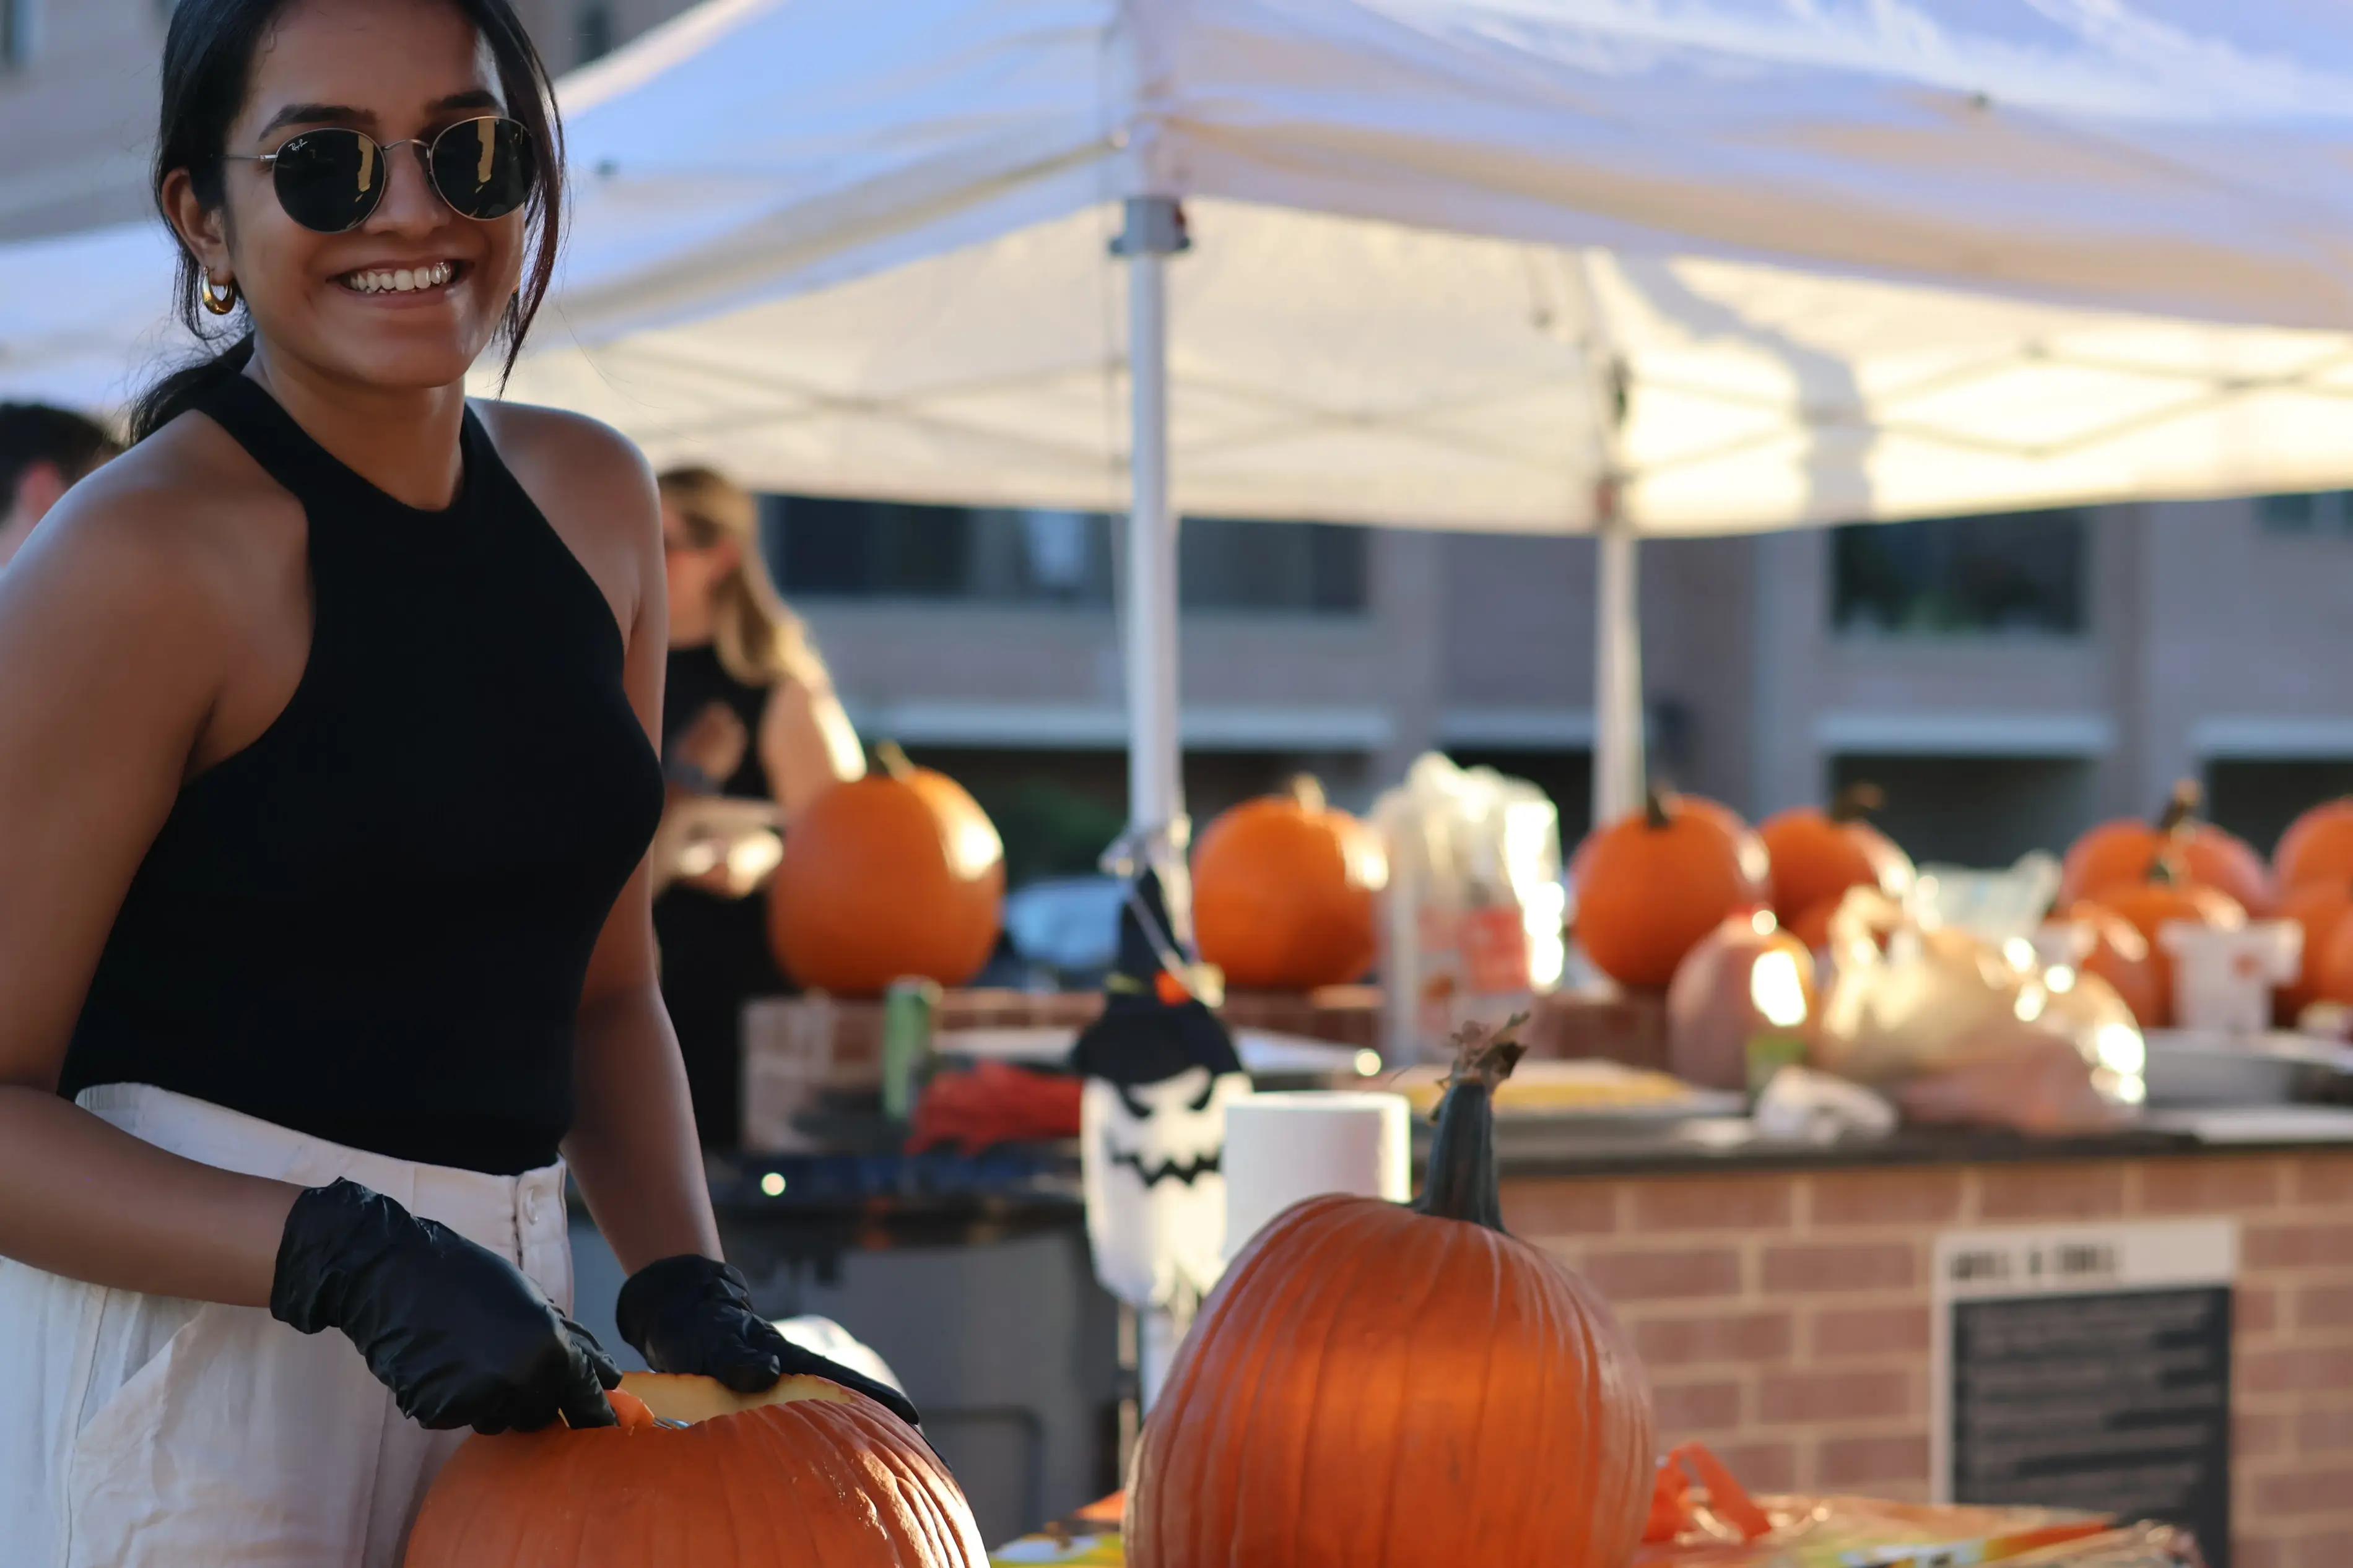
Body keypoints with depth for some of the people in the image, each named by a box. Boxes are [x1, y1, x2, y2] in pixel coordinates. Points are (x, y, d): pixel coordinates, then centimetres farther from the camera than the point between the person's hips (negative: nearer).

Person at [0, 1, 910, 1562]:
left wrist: (689, 1293, 0)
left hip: (488, 1330, 6)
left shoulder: (594, 499, 6)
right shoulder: (142, 558, -14)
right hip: (183, 1343, -6)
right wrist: (347, 1257, -24)